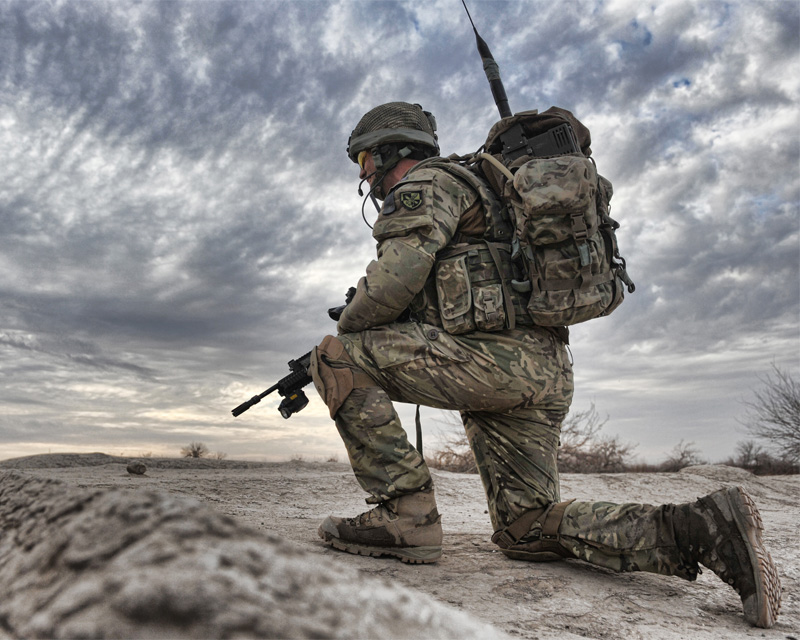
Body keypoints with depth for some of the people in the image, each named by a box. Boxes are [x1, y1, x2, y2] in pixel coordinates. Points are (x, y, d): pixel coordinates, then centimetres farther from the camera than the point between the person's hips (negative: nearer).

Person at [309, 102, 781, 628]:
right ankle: (701, 530, 4)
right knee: (528, 533, 13)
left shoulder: (428, 181, 2)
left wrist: (343, 333, 2)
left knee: (339, 357, -7)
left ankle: (405, 511, -11)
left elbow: (397, 278, -15)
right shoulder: (464, 190, 33)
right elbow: (424, 308, 34)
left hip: (498, 353, -10)